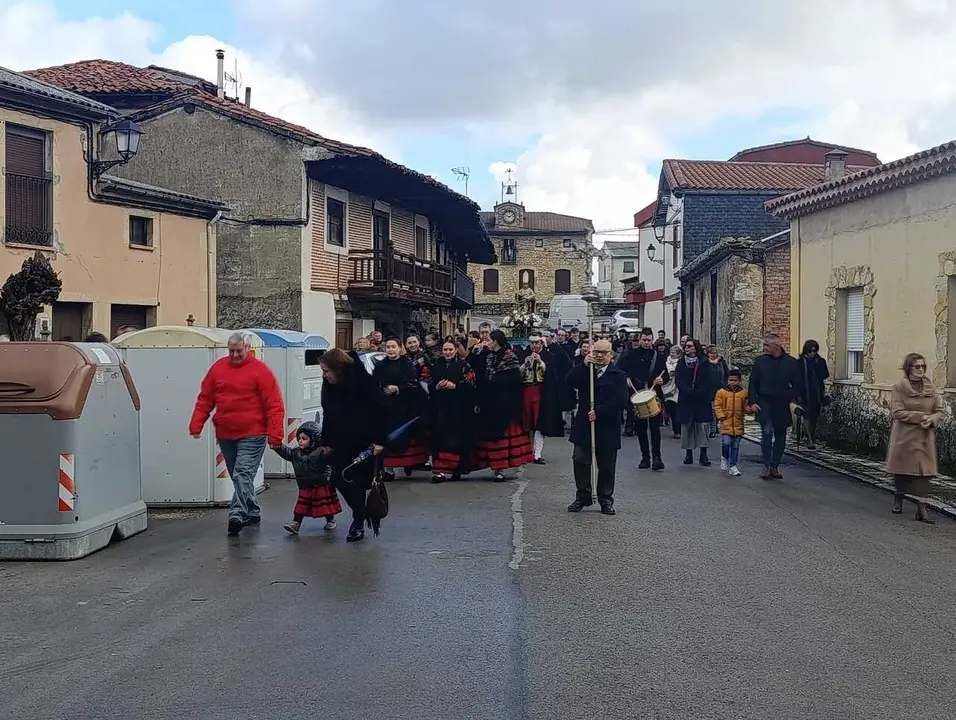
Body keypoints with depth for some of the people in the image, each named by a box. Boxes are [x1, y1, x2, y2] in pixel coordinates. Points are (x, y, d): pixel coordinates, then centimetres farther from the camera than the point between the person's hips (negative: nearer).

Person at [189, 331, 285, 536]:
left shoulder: (260, 370, -6)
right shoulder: (218, 368, 8)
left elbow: (274, 405, -10)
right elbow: (205, 399, 11)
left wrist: (275, 434, -17)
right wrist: (196, 425, 1)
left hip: (252, 435, -6)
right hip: (225, 435, 6)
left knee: (243, 474, -16)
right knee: (238, 476, 13)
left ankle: (237, 514, -21)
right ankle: (252, 513, 26)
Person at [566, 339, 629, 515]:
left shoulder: (618, 375, -2)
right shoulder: (584, 371, 9)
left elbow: (620, 402, -11)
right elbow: (570, 381, -9)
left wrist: (598, 412, -17)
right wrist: (584, 365, -17)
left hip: (607, 428, -2)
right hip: (584, 426, 2)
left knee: (607, 466, 7)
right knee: (580, 461, 1)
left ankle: (605, 499, 19)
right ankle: (583, 497, 13)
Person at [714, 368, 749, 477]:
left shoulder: (744, 392, 5)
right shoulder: (721, 392, 0)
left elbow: (746, 406, 7)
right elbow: (717, 406, 1)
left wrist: (749, 408, -15)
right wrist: (721, 416, -8)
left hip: (738, 424, 2)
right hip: (726, 423, -2)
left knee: (735, 446, 6)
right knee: (726, 443, -14)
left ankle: (733, 466, 15)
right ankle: (724, 458, 16)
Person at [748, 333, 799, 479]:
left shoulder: (791, 363, 2)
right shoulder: (760, 361, 4)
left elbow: (797, 385, 7)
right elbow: (753, 383, 5)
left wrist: (791, 399, -5)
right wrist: (753, 402, -3)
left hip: (782, 405, 1)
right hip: (764, 404, -1)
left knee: (780, 436, 8)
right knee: (767, 432, -14)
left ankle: (775, 466, 20)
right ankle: (767, 466, -8)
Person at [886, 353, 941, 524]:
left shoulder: (931, 388, 5)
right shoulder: (899, 387, -6)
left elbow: (939, 412, 8)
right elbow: (897, 412, -14)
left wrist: (931, 419, -14)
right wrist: (919, 416, -20)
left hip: (925, 437, 2)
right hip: (904, 436, -2)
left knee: (923, 471, -3)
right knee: (902, 469, 9)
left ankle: (922, 508, -3)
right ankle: (899, 497, 34)